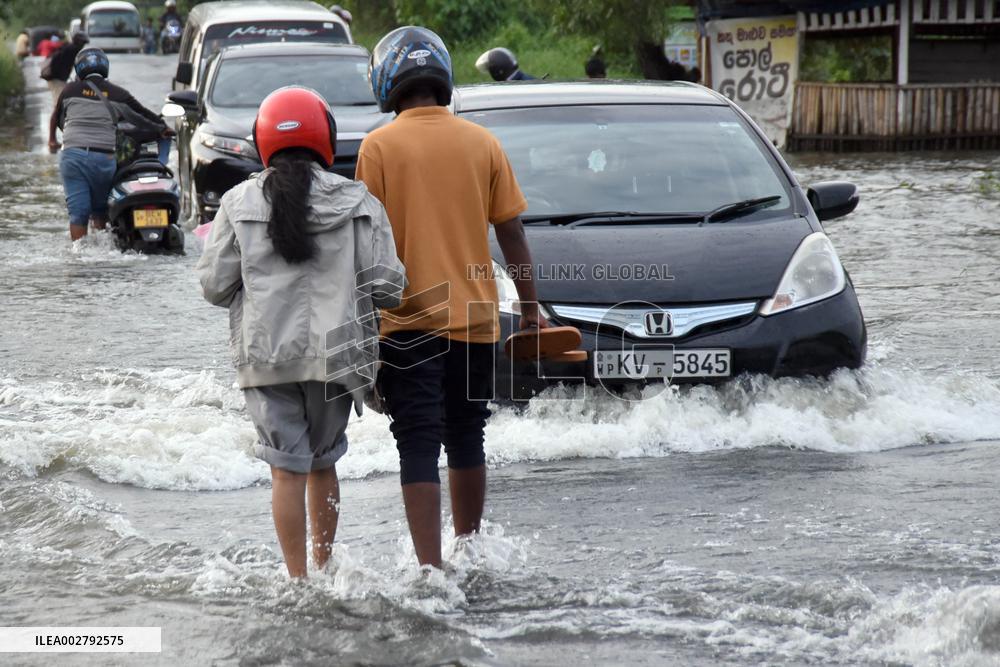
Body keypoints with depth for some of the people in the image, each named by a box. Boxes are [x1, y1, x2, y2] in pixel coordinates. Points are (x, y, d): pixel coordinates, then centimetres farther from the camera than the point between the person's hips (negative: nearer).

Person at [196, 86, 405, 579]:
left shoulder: (239, 203, 0)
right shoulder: (357, 202, -2)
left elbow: (214, 285, 0)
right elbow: (387, 287, -6)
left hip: (265, 354, -1)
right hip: (335, 353, 1)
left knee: (287, 468, 2)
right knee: (323, 462, 17)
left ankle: (298, 578, -1)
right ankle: (322, 567, 24)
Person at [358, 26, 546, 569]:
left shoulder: (379, 147, -6)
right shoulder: (482, 143, 3)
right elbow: (511, 233, 6)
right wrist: (530, 307, 13)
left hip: (407, 320, -3)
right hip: (474, 318, 3)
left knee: (419, 447, -3)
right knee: (466, 440, 17)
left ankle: (431, 567, -10)